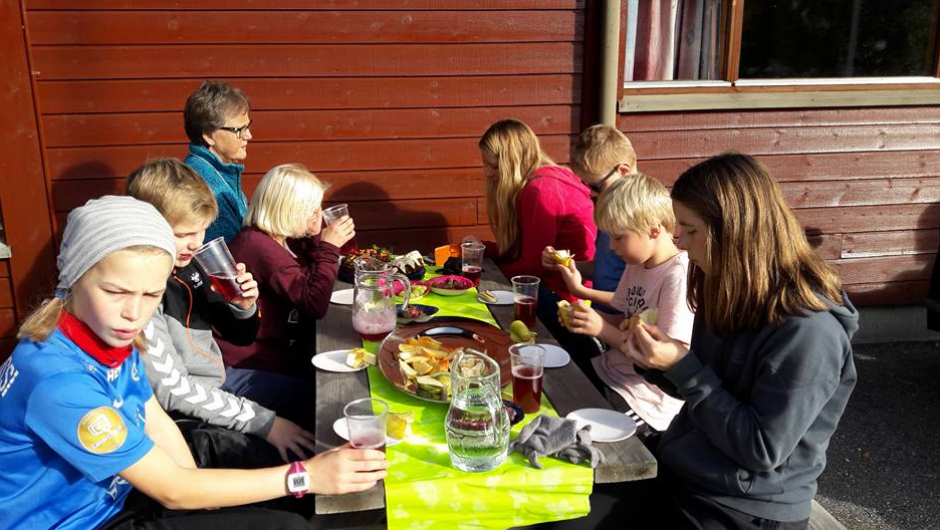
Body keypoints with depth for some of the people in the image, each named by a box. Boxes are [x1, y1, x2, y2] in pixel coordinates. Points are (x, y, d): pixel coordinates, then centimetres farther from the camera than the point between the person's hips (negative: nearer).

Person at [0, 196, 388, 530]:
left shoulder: (110, 337, -7)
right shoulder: (56, 379, -31)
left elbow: (157, 426, 4)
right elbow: (173, 490, -26)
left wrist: (198, 497, -10)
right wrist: (305, 476, -28)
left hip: (113, 498, 7)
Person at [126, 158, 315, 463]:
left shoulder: (188, 263, 0)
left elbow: (241, 336, 12)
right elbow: (170, 389, -25)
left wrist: (245, 306, -12)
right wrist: (264, 422, -23)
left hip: (219, 384, 8)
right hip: (181, 420, -8)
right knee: (301, 454, -19)